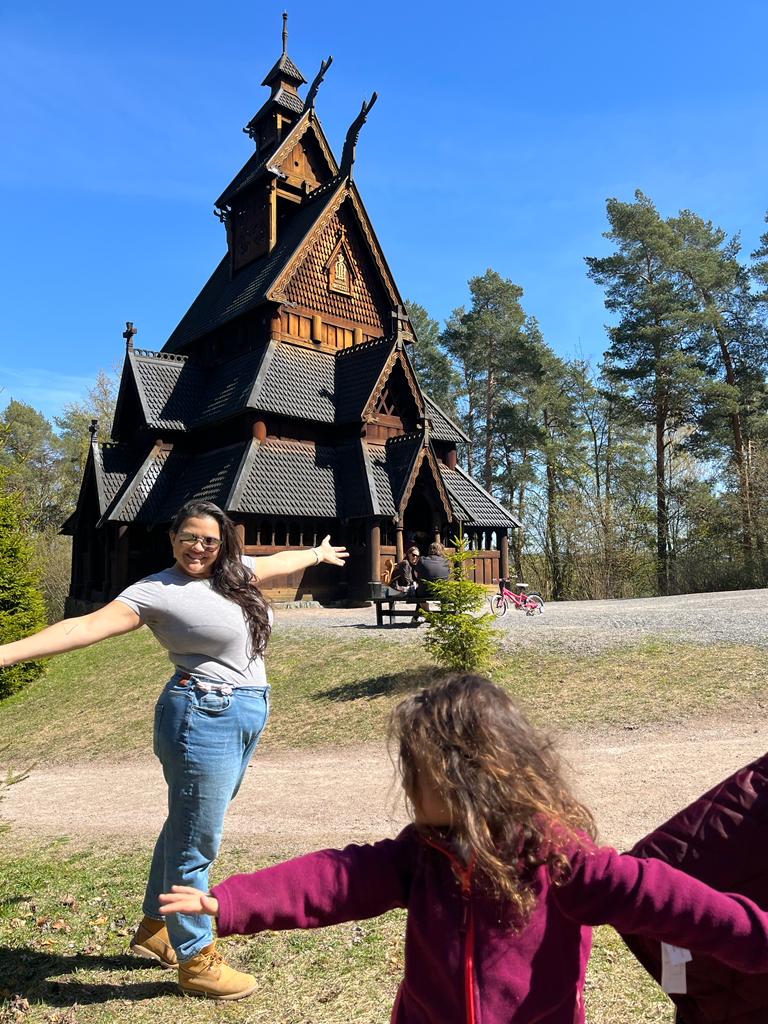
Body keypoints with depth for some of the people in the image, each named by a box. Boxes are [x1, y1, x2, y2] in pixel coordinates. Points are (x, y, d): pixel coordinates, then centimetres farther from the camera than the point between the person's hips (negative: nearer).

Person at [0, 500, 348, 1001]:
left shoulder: (234, 572, 8)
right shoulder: (156, 591, -11)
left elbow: (276, 561, 25)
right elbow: (88, 625, -18)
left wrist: (317, 553, 43)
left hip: (247, 717, 8)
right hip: (204, 718, -8)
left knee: (188, 828, 21)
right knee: (195, 842, 4)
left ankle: (156, 927, 40)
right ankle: (196, 961, 22)